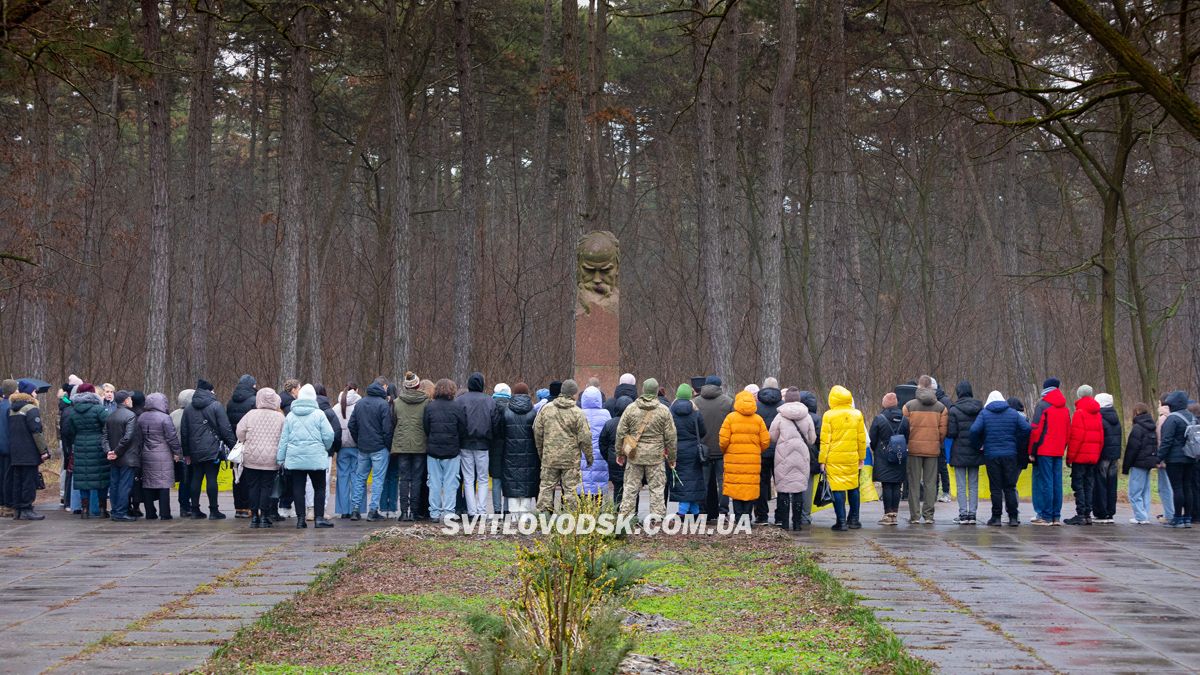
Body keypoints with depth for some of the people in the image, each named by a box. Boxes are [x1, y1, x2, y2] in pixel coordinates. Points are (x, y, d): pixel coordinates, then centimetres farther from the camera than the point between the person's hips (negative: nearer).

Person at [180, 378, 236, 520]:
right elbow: (226, 429, -10)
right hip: (213, 449, -5)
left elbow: (184, 432, 13)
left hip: (195, 450, 5)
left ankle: (195, 510, 13)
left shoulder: (188, 409, 10)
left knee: (196, 478, 10)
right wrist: (233, 445, -3)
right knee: (212, 478, -4)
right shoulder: (216, 406, -6)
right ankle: (214, 511, -3)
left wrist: (186, 452, 18)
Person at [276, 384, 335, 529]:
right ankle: (319, 517, 0)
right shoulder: (319, 414, -4)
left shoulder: (290, 415, 6)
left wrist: (280, 458, 12)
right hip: (316, 457, -3)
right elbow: (329, 435, -7)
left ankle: (300, 518, 4)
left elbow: (283, 439, 7)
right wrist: (326, 448, 14)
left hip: (295, 458, 3)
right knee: (319, 487, 5)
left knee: (298, 488, 6)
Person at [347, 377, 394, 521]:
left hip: (363, 448, 5)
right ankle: (373, 511, -1)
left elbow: (352, 425, 9)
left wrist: (358, 442, 16)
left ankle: (355, 509, 9)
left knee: (360, 477, 13)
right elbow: (387, 429, -14)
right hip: (379, 448, -5)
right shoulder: (383, 404, -11)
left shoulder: (360, 403, 7)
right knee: (378, 479, 1)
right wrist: (389, 447, -2)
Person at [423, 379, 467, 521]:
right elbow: (463, 430, -3)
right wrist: (458, 445, 13)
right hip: (452, 450, -1)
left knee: (434, 482, 7)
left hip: (433, 450, 2)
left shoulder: (429, 407, -3)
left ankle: (435, 512, 8)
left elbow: (425, 429, 2)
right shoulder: (457, 407, -7)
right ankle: (448, 512, -1)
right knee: (450, 482, 3)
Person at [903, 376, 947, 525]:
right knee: (930, 482, 8)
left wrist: (906, 445, 9)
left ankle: (915, 516, 3)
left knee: (914, 483, 5)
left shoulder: (909, 406, -4)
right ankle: (928, 515, 7)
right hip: (933, 449, 1)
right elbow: (943, 430, 0)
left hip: (914, 448, -1)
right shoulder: (941, 407, 2)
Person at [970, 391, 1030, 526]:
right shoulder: (1013, 413, 5)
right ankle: (1013, 517, 4)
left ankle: (996, 517, 1)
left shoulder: (984, 414, 0)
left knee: (996, 487, 3)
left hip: (991, 454, -1)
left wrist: (979, 445, 1)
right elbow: (1027, 429, -4)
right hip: (1010, 454, 1)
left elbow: (974, 430, -14)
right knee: (1010, 487, 7)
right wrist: (1019, 446, 6)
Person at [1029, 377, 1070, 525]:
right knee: (1057, 483, 8)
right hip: (1058, 452, 7)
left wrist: (1032, 452, -8)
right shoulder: (1065, 408, 15)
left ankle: (1045, 516, -7)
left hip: (1044, 451, -7)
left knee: (1044, 482, -6)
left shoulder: (1042, 406, -7)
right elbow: (1068, 431, 16)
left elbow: (1036, 429, -11)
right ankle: (1056, 516, 9)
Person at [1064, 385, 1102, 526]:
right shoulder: (1097, 413, 13)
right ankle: (1087, 514, 11)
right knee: (1089, 485, 11)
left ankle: (1080, 515, -9)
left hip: (1080, 456, -7)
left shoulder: (1079, 413, -10)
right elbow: (1101, 436, 14)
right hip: (1093, 456, 7)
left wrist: (1070, 456, -10)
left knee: (1078, 484, -5)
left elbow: (1076, 437, -15)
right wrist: (1097, 454, 18)